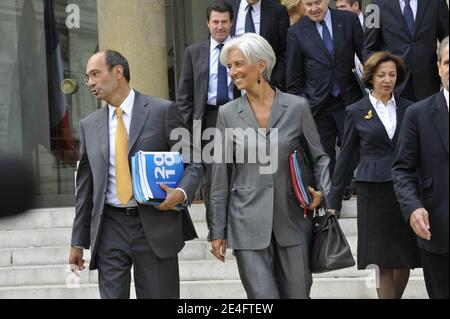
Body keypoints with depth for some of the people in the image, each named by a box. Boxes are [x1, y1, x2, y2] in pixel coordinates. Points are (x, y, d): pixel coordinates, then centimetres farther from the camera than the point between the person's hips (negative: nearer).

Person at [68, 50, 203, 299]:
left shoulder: (162, 111, -1)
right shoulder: (89, 125, 11)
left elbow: (193, 161, 2)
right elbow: (85, 186, 15)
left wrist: (182, 192, -19)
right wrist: (78, 242, 14)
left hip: (156, 225, -3)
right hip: (110, 229, 3)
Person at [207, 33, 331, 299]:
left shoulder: (297, 107, 1)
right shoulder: (228, 114, 4)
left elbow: (319, 157, 10)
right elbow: (220, 177, 7)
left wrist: (322, 192, -9)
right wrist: (217, 231, 6)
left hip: (292, 223, 0)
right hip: (248, 225, 0)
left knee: (297, 294, 7)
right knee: (263, 296, -7)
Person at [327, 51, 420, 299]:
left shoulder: (408, 109, 8)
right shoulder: (356, 112, 3)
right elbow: (345, 157, 6)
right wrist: (334, 201, 4)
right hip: (373, 192, -2)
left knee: (404, 259, 4)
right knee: (383, 261, -3)